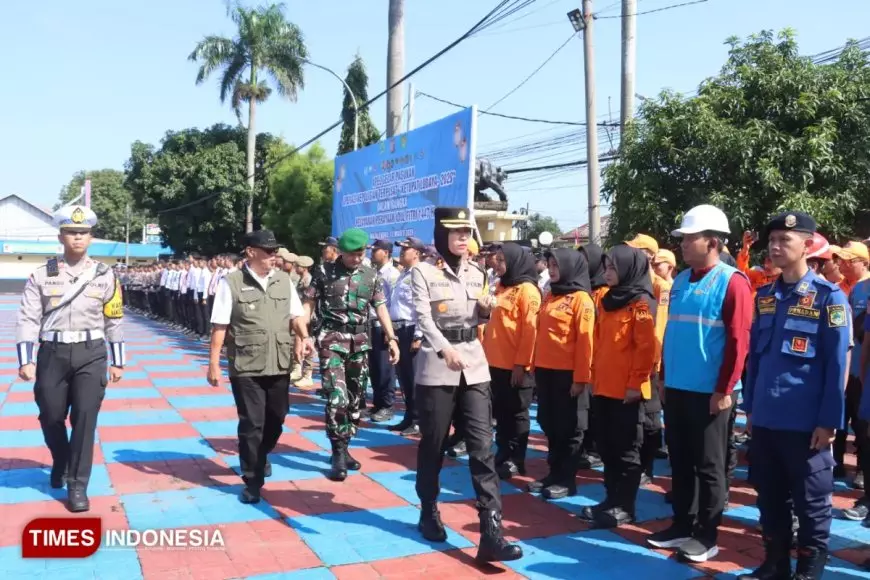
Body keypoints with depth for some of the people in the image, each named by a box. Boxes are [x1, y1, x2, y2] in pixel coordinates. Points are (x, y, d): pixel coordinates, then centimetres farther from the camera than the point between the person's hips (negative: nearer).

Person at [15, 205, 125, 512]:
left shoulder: (105, 275, 3)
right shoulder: (41, 276, 2)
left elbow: (114, 321, 7)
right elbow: (28, 319, -1)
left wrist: (117, 362, 8)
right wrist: (25, 360, -9)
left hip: (91, 354, -1)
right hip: (52, 354, 1)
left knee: (85, 417, -7)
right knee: (51, 417, 12)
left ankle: (77, 485, 4)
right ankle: (61, 462, 42)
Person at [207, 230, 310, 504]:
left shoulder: (284, 280, 6)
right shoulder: (231, 283, -8)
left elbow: (297, 315, 12)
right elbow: (219, 326, -7)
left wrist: (304, 337, -7)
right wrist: (213, 363, -7)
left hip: (280, 364, 5)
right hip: (246, 367, -4)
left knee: (276, 418, 18)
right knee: (251, 423, 3)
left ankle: (262, 456, 48)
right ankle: (252, 481, 17)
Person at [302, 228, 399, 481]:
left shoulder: (371, 275, 7)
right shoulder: (324, 272, -2)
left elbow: (381, 307, 9)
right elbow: (308, 304, -1)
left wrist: (392, 338, 0)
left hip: (360, 341, 4)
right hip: (331, 339, -4)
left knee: (355, 397, 9)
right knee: (337, 397, -13)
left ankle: (344, 448, 23)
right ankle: (338, 454, -3)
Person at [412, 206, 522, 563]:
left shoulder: (476, 274, 12)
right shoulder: (424, 272, -3)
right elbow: (423, 317, -16)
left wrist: (487, 308, -2)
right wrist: (445, 349, -34)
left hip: (475, 365, 4)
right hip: (436, 366, -3)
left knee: (482, 446, -4)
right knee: (433, 444, 7)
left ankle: (491, 532, -5)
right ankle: (429, 513, 29)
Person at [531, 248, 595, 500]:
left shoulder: (581, 299, -8)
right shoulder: (550, 296, 14)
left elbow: (585, 341, -13)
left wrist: (581, 377, -16)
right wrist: (535, 365, 12)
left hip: (568, 373, -7)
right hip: (545, 370, 7)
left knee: (569, 427, 4)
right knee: (549, 424, 13)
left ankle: (567, 480, 12)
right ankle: (554, 472, 25)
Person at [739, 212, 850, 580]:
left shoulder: (829, 297, -6)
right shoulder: (765, 297, 9)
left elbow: (837, 365, -9)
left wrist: (829, 421, -11)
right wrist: (750, 407, 12)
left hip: (806, 423, -5)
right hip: (765, 419, 5)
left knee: (810, 503, 8)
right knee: (770, 497, 15)